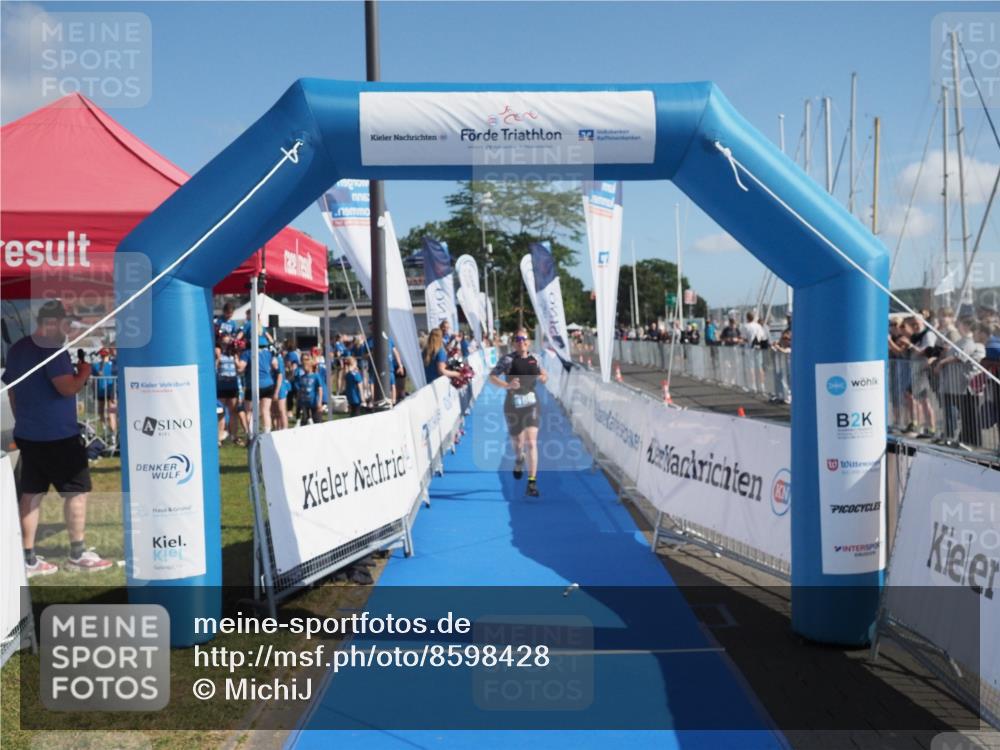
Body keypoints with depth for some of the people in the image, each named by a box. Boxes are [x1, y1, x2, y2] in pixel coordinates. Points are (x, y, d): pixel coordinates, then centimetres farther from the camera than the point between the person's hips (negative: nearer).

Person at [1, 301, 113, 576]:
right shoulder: (51, 348, -16)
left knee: (31, 492, 10)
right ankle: (78, 554, 8)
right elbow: (68, 388, -24)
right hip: (58, 435, -8)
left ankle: (28, 558, 12)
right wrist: (84, 370, -6)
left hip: (27, 434, 8)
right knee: (76, 490, 2)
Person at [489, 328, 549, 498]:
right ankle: (519, 460, 48)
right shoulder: (508, 359, -9)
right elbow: (492, 377, -14)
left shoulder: (533, 358, 4)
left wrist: (544, 376, -2)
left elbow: (543, 373, 22)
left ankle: (532, 481, -8)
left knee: (531, 442, -11)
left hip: (531, 405, 2)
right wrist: (507, 385, -30)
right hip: (513, 406, -2)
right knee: (517, 444, 11)